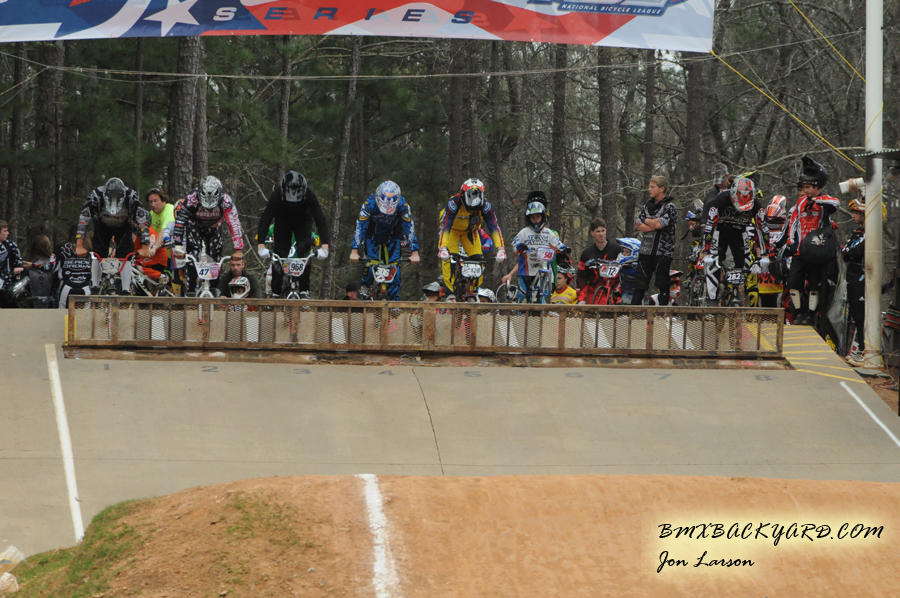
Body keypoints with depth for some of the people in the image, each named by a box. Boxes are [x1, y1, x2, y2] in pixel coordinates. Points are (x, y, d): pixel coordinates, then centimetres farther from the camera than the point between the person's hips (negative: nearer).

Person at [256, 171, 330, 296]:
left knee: (304, 249, -22)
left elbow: (320, 219, -35)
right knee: (279, 254, -11)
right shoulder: (277, 195, -35)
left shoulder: (309, 195, -34)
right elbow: (265, 219, -37)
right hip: (282, 222, 0)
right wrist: (261, 245, -46)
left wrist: (325, 246, -44)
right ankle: (275, 292, 0)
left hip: (303, 221, 0)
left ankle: (304, 290, -15)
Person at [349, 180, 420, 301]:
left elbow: (409, 227, -23)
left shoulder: (402, 205, -28)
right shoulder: (370, 204, -30)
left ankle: (394, 299, -2)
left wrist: (414, 252, -27)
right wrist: (354, 251, -32)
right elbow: (360, 226, -28)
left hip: (392, 238, 1)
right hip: (373, 236, -1)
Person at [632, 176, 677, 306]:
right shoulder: (648, 205, 15)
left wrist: (646, 221, 0)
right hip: (646, 250, 6)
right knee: (640, 281, 4)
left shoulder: (669, 207, -4)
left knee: (663, 283, -2)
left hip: (663, 252, -6)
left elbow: (659, 224, -19)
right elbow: (637, 226, 5)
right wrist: (654, 225, -9)